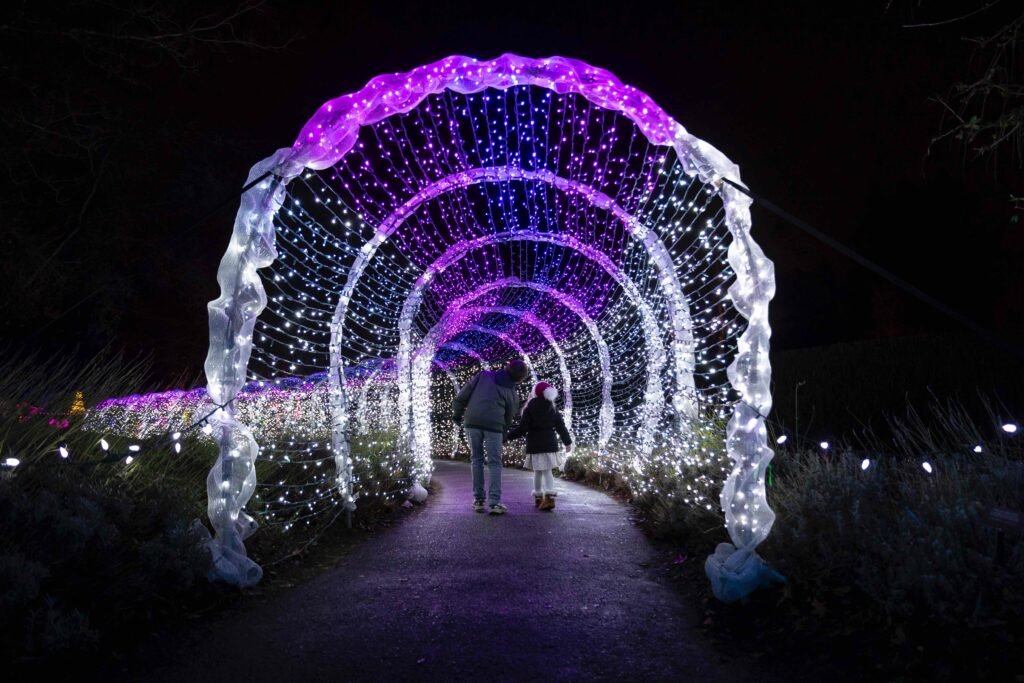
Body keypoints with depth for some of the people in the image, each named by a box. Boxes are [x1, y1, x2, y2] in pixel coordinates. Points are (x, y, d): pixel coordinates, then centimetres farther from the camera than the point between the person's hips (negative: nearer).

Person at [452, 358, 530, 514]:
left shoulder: (483, 375, 13)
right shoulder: (512, 394, 14)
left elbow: (462, 396, 7)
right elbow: (508, 420, 15)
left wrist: (457, 414, 18)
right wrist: (501, 434, 29)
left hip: (472, 421, 1)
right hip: (493, 425, -1)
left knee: (476, 459, 13)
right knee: (495, 463, 5)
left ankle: (478, 499, 11)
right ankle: (494, 502, -6)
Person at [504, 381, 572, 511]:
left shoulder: (529, 409, -6)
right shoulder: (553, 409, 5)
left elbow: (522, 429, -10)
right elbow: (561, 427, 7)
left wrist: (508, 437, -1)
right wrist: (568, 442, 16)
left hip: (535, 444, -2)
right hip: (550, 443, 2)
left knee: (538, 471, 10)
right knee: (547, 471, 3)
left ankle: (538, 497, 17)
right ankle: (549, 497, -15)